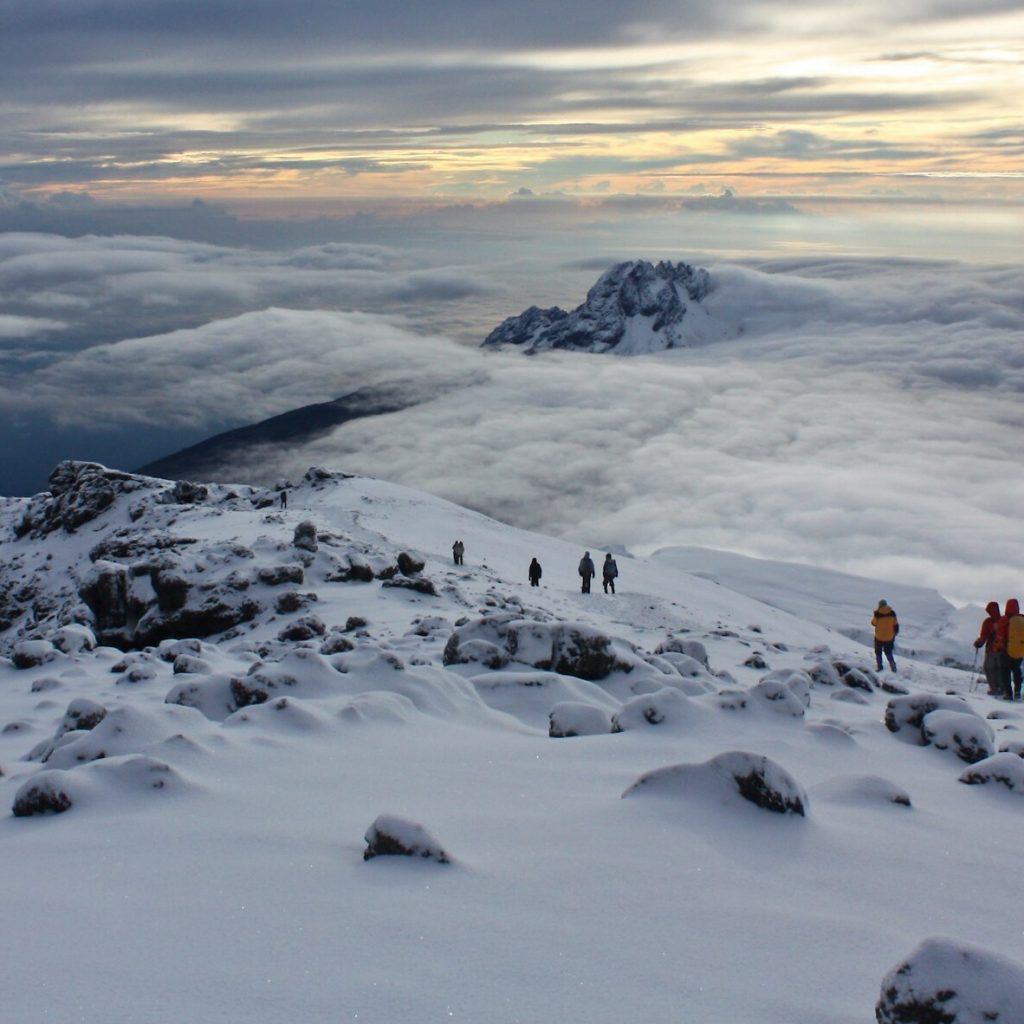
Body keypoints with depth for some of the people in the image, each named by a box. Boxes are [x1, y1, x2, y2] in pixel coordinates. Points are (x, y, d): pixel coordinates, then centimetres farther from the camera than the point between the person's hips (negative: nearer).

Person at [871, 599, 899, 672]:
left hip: (879, 637, -3)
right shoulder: (892, 613, -7)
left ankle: (879, 667, 17)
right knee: (888, 652, 20)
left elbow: (873, 623, -4)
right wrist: (894, 634, 13)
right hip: (889, 637, 3)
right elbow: (896, 625, 0)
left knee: (878, 652, 16)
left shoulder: (877, 613, -19)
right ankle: (892, 663, 0)